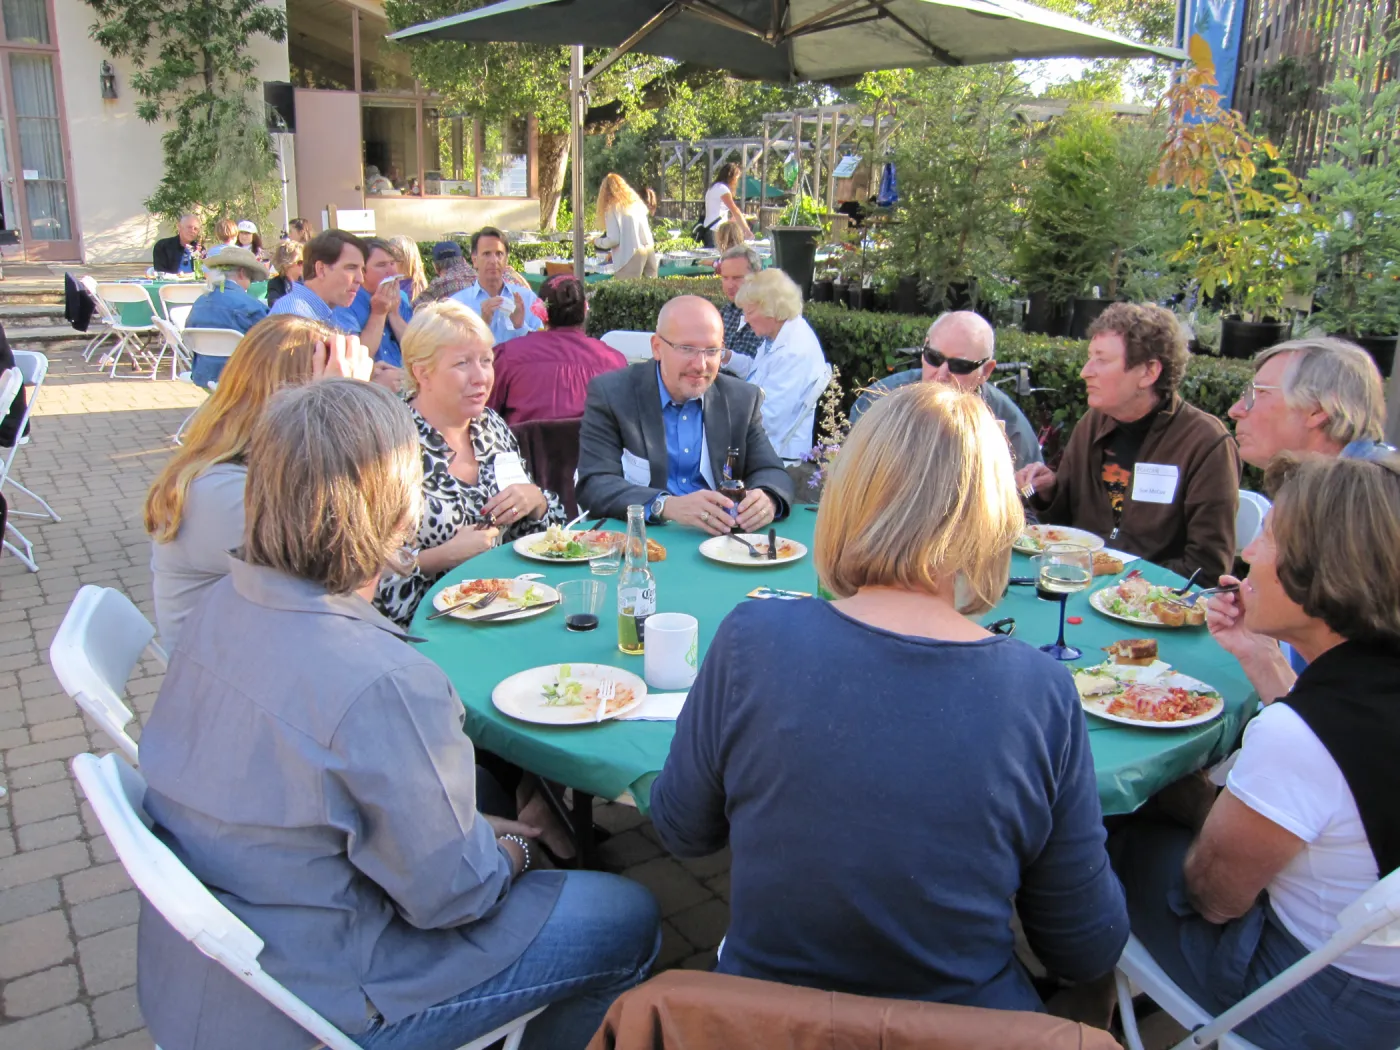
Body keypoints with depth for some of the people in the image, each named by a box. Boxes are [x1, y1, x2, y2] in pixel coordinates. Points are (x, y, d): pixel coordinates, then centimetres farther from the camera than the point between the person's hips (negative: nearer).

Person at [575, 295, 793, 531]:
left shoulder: (743, 399, 5)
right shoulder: (610, 394, -5)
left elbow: (770, 471, 5)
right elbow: (593, 485, -13)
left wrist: (767, 500, -20)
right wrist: (666, 505, -30)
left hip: (719, 541, 3)